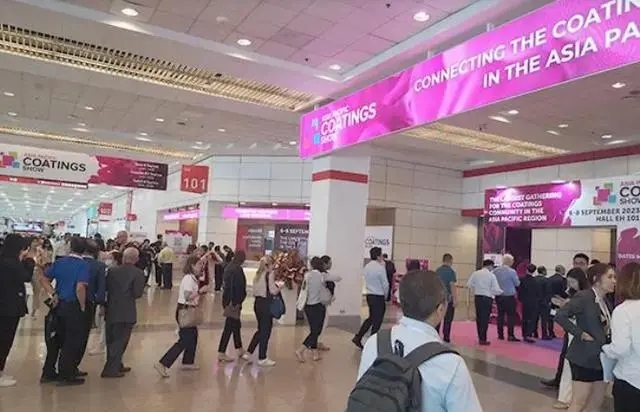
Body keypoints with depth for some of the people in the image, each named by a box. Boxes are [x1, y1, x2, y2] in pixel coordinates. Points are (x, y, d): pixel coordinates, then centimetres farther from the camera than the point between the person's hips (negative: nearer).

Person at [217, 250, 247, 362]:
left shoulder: (228, 267, 9)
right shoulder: (238, 269, -18)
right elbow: (239, 287, -22)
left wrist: (230, 301, 15)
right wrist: (236, 303, -19)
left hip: (227, 299, 9)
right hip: (234, 302, -9)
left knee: (236, 325, 20)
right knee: (229, 327, -1)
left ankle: (239, 349, 32)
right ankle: (221, 353, 5)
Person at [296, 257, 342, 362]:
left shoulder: (307, 275, -1)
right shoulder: (323, 275, -12)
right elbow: (339, 278, -6)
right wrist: (329, 276, 11)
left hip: (308, 306, 5)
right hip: (318, 306, -5)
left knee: (313, 330, 15)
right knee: (316, 331, 2)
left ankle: (315, 353, 21)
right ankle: (300, 350, -8)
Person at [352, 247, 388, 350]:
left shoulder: (367, 266, 4)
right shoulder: (380, 268, -18)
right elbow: (385, 284, -14)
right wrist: (385, 295, 5)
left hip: (369, 295, 7)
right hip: (378, 297, -7)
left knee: (371, 318, 21)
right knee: (377, 321, 6)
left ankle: (357, 338, 15)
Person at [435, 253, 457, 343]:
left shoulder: (437, 270, 6)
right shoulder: (451, 271, -11)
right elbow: (452, 285, -16)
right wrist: (455, 299, -14)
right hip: (448, 298, -5)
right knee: (448, 319, 3)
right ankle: (446, 338, 7)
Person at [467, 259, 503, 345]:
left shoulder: (475, 273, 0)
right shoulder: (491, 275, -9)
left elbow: (469, 284, 0)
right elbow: (496, 289, -10)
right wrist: (502, 292, 9)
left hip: (477, 297, 4)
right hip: (487, 298, -4)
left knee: (479, 317, 13)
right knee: (485, 318, 3)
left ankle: (480, 337, 22)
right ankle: (483, 339, 6)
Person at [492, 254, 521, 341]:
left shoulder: (495, 271, -1)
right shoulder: (512, 271, -13)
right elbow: (517, 283, -4)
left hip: (499, 296, 5)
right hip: (509, 296, -4)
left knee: (500, 315, 12)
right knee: (511, 316, 3)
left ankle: (500, 334, 16)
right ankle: (510, 335, 2)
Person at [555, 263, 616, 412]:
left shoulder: (605, 301, 9)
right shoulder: (584, 296, -16)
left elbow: (606, 328, 14)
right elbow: (560, 315, -24)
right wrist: (580, 334, -21)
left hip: (602, 358, 8)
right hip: (585, 358, -8)